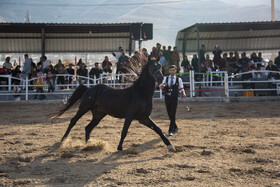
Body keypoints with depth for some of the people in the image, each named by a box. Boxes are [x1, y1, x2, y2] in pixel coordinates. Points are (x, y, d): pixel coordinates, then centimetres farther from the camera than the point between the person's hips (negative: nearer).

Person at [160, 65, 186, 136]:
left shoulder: (178, 79, 2)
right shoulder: (165, 78, 5)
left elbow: (181, 88, 10)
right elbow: (161, 87, -5)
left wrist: (183, 93, -10)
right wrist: (163, 85, -28)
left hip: (174, 98, -3)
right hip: (167, 98, 3)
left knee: (173, 115, -8)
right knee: (169, 114, 11)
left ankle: (170, 130, -5)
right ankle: (175, 127, 32)